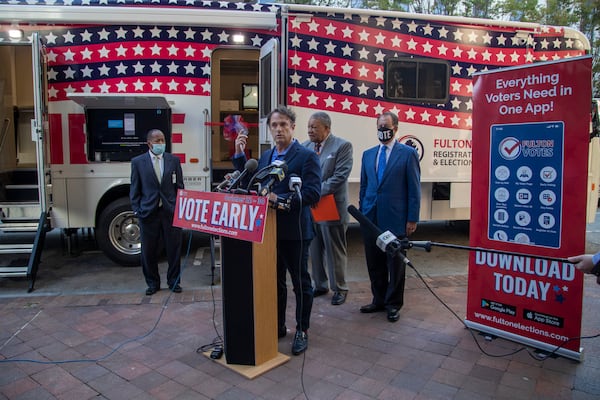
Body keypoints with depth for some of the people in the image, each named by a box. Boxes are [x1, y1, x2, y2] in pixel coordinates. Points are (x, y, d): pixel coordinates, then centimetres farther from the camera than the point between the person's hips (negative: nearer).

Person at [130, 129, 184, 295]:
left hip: (171, 211, 1)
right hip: (148, 212, 0)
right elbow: (135, 189, 5)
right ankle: (152, 283, 24)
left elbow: (179, 186, 8)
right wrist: (137, 210, -3)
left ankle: (173, 281, 23)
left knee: (174, 248, 6)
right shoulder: (138, 162, 3)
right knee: (149, 250, 8)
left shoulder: (174, 160, 6)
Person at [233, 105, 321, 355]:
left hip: (294, 231, -6)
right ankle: (278, 326, 35)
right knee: (274, 281, 18)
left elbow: (313, 193, -18)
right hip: (269, 229, 7)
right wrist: (239, 155, 4)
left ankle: (302, 330, 24)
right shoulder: (265, 156, 12)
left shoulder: (306, 156, -9)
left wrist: (280, 199, -26)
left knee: (300, 282, 8)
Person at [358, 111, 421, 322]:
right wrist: (361, 212, 12)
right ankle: (379, 300, 29)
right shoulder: (368, 154, 12)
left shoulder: (408, 153, -2)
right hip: (371, 218, 4)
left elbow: (414, 188, -4)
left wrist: (412, 219, -7)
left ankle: (393, 304, 23)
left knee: (395, 263, 8)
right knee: (374, 264, 13)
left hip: (395, 219, -4)